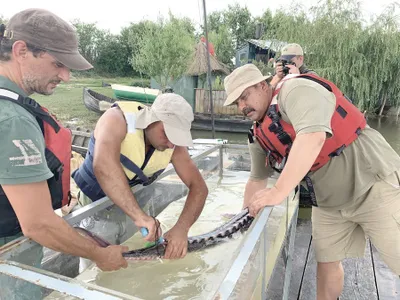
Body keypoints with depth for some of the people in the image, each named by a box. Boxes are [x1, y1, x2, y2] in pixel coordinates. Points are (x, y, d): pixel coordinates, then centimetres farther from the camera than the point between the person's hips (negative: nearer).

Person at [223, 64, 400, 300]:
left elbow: (313, 137, -35)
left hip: (375, 186, -6)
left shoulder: (297, 90, -19)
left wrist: (278, 191, -37)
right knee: (326, 261, 10)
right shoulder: (259, 136, 4)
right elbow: (257, 179, 13)